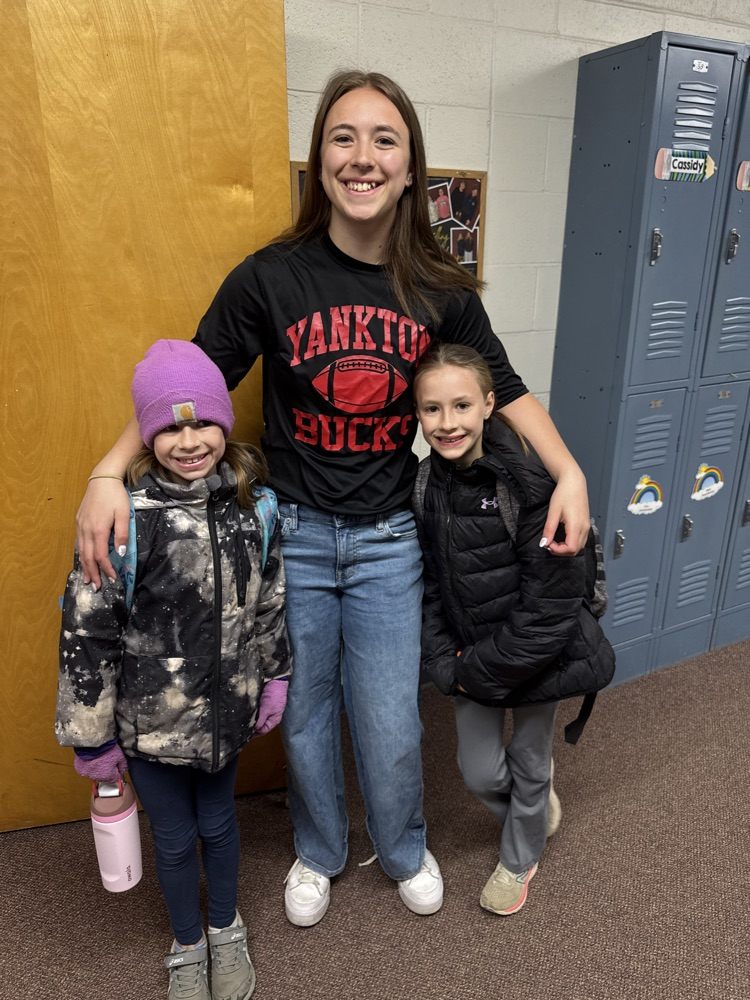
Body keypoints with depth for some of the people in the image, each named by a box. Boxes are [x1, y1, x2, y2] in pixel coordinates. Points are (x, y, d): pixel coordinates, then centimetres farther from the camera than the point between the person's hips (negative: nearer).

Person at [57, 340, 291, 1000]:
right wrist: (92, 737, -8)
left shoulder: (254, 503, -9)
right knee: (174, 837, 19)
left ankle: (227, 931, 53)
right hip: (150, 720, -2)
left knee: (218, 822, 23)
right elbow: (86, 633, -15)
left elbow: (270, 599, 4)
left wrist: (274, 678, 9)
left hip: (225, 710, 3)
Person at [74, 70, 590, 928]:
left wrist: (569, 473, -4)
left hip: (388, 540, 1)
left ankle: (404, 851, 46)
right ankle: (317, 853, 49)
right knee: (304, 713, 18)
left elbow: (503, 388, 5)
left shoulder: (440, 291, -4)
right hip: (293, 535, 0)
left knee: (390, 725, 11)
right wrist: (109, 473, -14)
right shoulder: (269, 277, -10)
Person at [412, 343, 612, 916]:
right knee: (480, 772, 14)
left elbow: (549, 606, -23)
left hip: (534, 653, -4)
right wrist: (445, 664, -9)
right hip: (473, 658, 5)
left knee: (530, 763, 18)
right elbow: (429, 587, -1)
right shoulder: (426, 487, -7)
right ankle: (538, 803, 50)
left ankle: (520, 860, 48)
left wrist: (480, 670, -16)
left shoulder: (529, 486, -25)